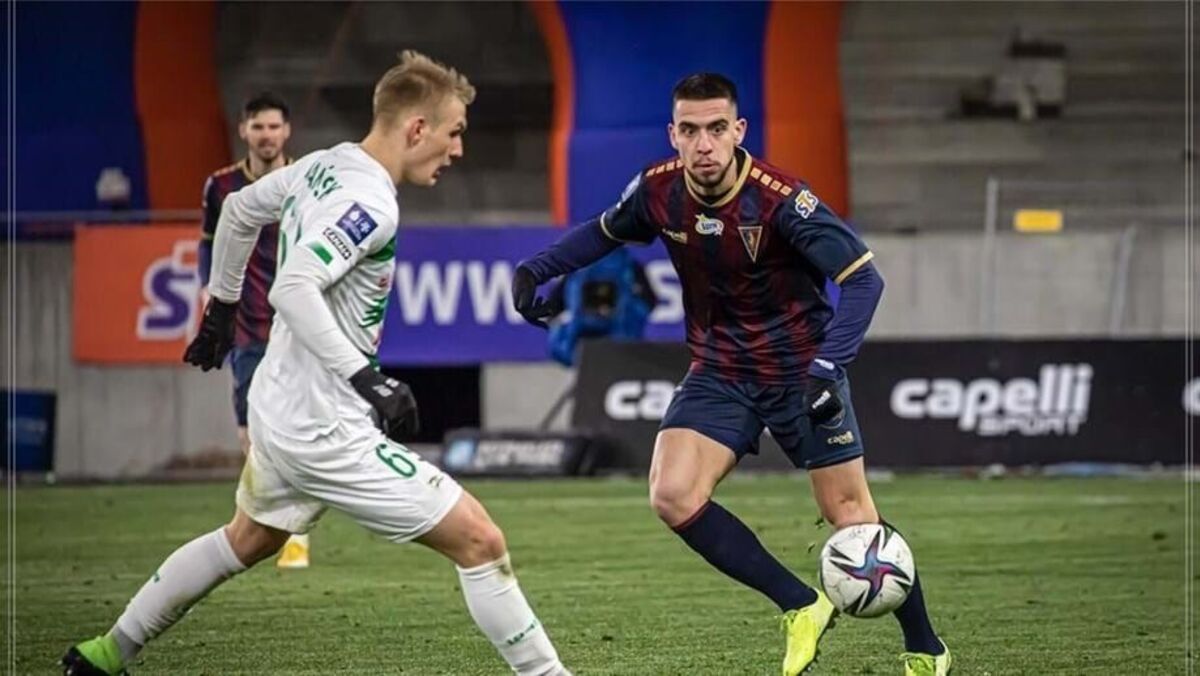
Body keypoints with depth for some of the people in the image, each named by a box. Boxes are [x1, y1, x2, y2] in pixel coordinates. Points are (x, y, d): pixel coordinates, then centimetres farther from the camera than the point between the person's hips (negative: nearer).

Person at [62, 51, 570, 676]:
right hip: (326, 431, -10)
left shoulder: (322, 167, 6)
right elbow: (293, 289, -32)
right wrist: (367, 380, -32)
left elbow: (239, 211, 22)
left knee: (249, 540, 33)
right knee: (479, 542, -7)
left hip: (278, 406, 10)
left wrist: (222, 306, 35)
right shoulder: (369, 203, -21)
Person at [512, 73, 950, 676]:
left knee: (850, 515, -2)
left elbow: (862, 278, -25)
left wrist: (828, 367, -36)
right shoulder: (659, 191, -10)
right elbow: (604, 232, 13)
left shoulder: (779, 199, -25)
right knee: (672, 496, -17)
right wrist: (536, 270, 0)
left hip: (798, 370, -4)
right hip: (719, 371, 4)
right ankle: (801, 608, -5)